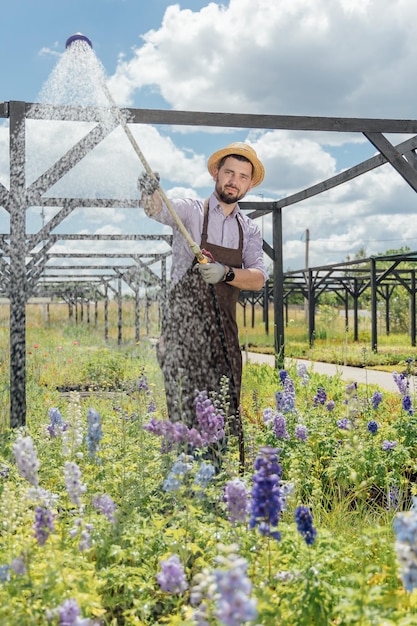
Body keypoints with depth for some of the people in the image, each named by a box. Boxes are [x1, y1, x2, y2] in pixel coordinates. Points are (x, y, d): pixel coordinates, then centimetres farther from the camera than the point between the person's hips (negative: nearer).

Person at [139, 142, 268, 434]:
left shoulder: (249, 229, 12)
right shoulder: (190, 210, 0)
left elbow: (259, 278, 0)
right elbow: (157, 209, -20)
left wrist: (226, 273, -19)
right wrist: (150, 192, -43)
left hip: (224, 329, 4)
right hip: (184, 325, -4)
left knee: (227, 406, 7)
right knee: (186, 403, -7)